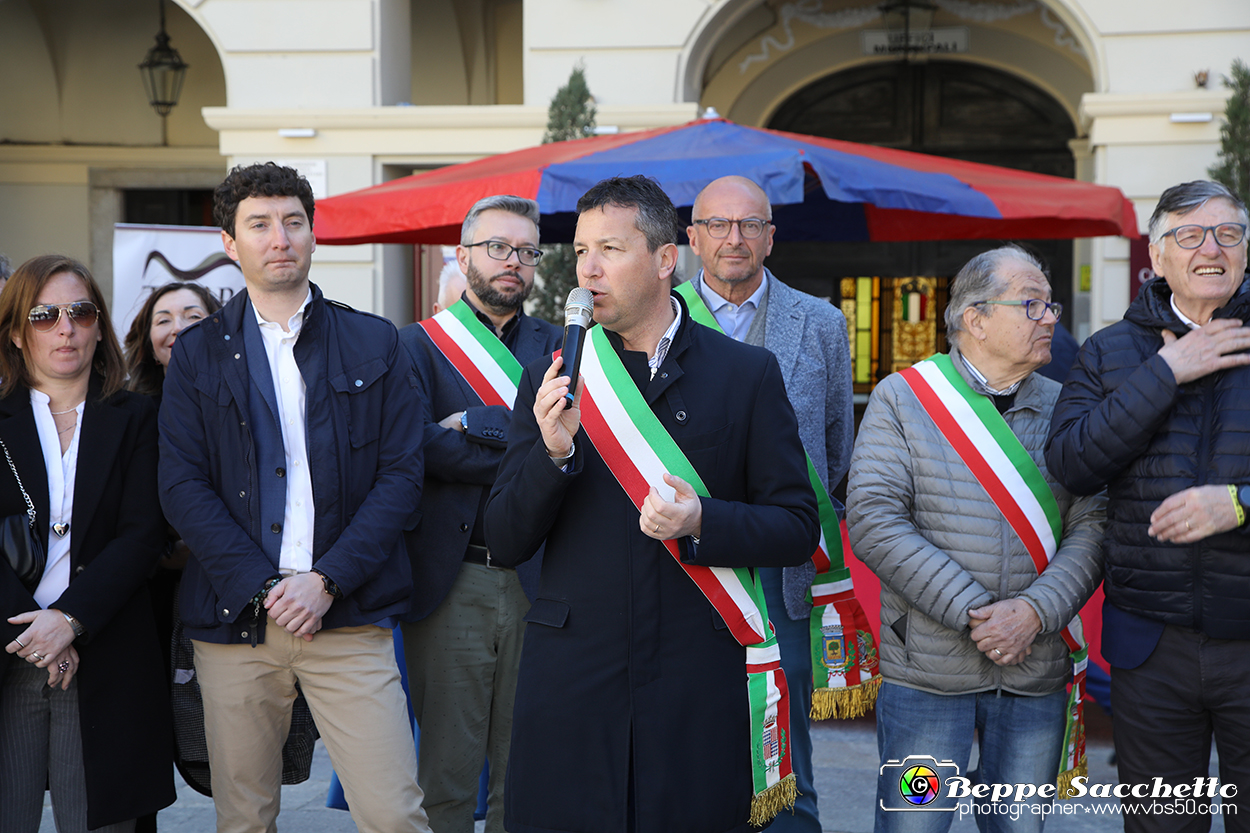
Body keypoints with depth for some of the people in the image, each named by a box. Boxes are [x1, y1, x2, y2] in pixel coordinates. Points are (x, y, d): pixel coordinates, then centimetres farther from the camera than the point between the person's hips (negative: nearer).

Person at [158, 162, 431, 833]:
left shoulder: (375, 344, 8)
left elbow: (401, 474, 2)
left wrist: (326, 581, -9)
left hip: (348, 619, -1)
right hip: (234, 619, 1)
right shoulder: (198, 354, 9)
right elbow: (182, 487, 1)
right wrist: (261, 588, -10)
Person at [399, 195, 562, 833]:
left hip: (537, 582, 2)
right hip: (450, 582, -2)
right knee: (445, 774, 5)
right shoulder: (418, 344, 5)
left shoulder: (558, 348, 12)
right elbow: (413, 444, -13)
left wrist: (475, 422, -11)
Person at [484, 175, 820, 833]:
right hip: (572, 675, 1)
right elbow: (505, 545, 3)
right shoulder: (550, 378, 6)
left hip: (698, 684, -1)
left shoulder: (748, 374, 3)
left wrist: (701, 522, -16)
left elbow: (797, 527, 2)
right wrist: (553, 452, -14)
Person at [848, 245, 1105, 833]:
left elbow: (1091, 529, 2)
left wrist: (1035, 612, -15)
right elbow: (873, 520, -11)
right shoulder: (902, 398, -1)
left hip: (1038, 671, 3)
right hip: (928, 669, -3)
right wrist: (973, 613, -16)